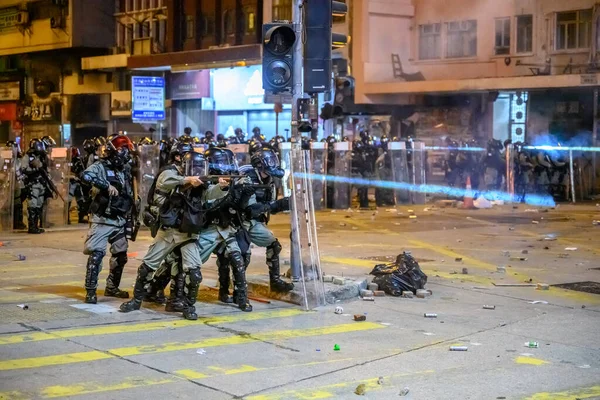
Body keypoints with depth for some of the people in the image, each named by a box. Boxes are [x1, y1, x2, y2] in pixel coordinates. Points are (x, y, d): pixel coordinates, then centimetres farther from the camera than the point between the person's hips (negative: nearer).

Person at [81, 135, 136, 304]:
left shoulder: (125, 171, 12)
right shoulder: (100, 166, -8)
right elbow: (85, 176, -30)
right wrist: (107, 185, -33)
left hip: (120, 222, 7)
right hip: (102, 221, -7)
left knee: (121, 255, 13)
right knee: (96, 254, -12)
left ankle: (112, 287, 27)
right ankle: (90, 291, -6)